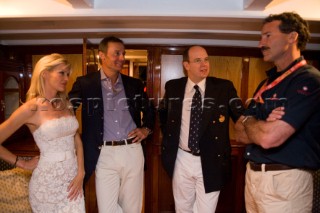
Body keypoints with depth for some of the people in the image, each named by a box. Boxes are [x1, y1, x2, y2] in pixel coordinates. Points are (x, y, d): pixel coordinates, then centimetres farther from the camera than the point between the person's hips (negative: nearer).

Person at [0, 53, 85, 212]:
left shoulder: (66, 104, 4)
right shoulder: (31, 108, -12)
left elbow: (77, 140, 6)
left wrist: (80, 173, -2)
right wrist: (22, 163, -1)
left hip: (73, 178, 5)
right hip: (47, 181, -5)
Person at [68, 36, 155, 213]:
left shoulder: (134, 84, 9)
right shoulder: (85, 83, -1)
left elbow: (149, 109, 21)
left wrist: (146, 129, 5)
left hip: (133, 152, 3)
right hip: (104, 155, -2)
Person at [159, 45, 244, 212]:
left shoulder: (224, 87, -8)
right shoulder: (173, 87, -1)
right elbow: (163, 112, 16)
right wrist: (168, 137, 8)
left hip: (211, 162, -2)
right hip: (181, 160, 2)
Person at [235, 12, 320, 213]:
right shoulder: (266, 84, 9)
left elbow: (269, 138, -26)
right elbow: (240, 133, 6)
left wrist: (248, 121, -6)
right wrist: (265, 127, -14)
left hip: (285, 180, -7)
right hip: (252, 174, 8)